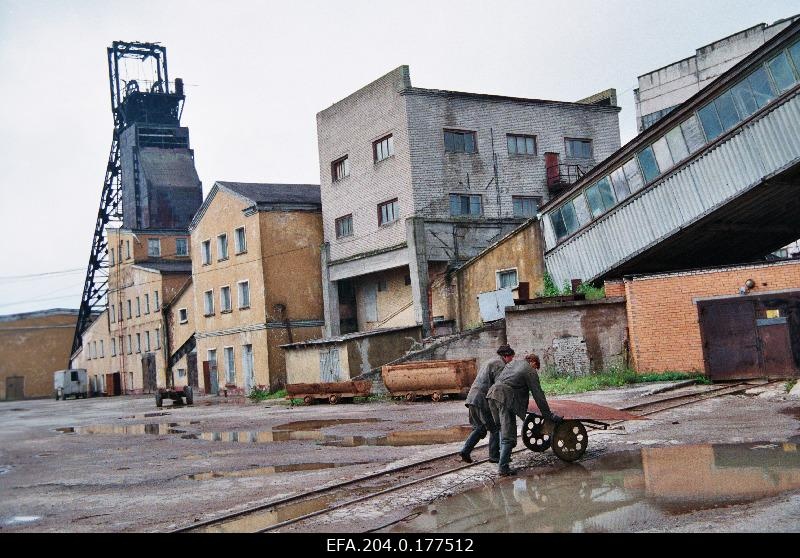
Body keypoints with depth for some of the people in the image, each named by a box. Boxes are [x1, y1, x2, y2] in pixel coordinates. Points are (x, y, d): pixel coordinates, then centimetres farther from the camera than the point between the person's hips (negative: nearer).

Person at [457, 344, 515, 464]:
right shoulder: (500, 364, -7)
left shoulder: (491, 362, 25)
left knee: (480, 427, 17)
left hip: (472, 397, 9)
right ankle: (494, 456, 7)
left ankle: (465, 450, 7)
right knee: (495, 427, 3)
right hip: (482, 399, -9)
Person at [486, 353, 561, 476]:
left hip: (492, 393, 8)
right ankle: (503, 468, -5)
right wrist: (548, 415, 7)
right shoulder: (530, 371, 5)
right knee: (508, 434, -4)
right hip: (505, 397, -8)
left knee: (502, 428, 25)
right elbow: (538, 395, 3)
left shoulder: (512, 363, 26)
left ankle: (503, 455, 29)